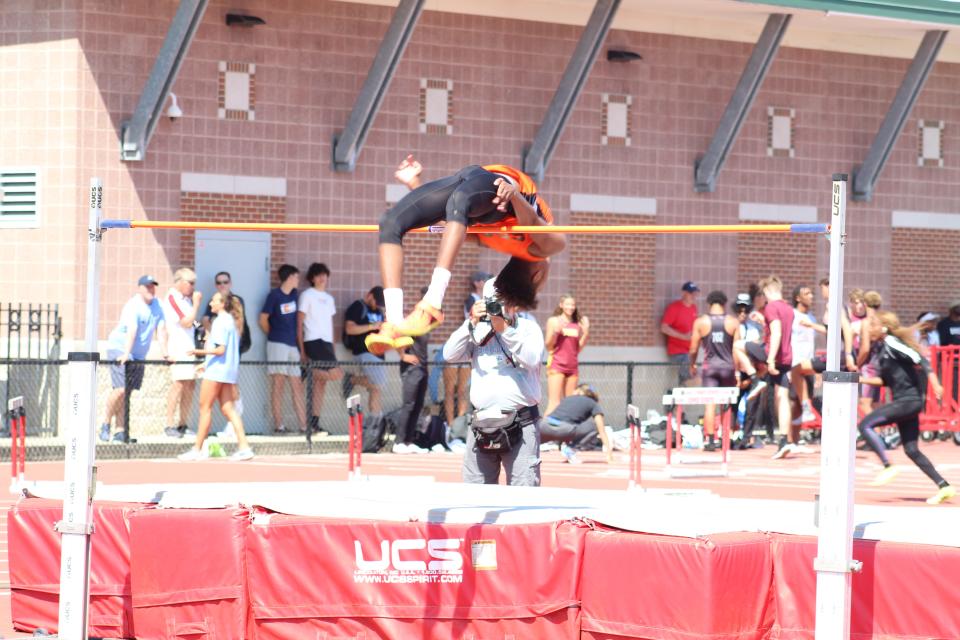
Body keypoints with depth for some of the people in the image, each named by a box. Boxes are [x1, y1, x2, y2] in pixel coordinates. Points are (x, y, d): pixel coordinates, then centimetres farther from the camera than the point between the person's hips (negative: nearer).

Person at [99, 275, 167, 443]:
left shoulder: (157, 305, 7)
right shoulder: (133, 306, -16)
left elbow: (161, 329, 6)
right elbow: (131, 330, -29)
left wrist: (165, 353, -2)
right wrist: (126, 353, -38)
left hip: (139, 355, 7)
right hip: (120, 349, -7)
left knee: (127, 392, 4)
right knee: (120, 389, -17)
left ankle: (120, 431, 5)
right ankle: (105, 422, 0)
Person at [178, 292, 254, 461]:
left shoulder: (220, 321, -13)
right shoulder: (231, 320, 15)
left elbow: (220, 349, -20)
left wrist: (200, 352, -29)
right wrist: (207, 362, 29)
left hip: (216, 371, -9)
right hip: (229, 371, 9)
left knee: (205, 408, -2)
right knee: (228, 409, 6)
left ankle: (197, 450, 1)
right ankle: (244, 447, -3)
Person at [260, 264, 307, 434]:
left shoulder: (294, 294, 13)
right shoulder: (274, 295, -6)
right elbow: (263, 320, -2)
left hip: (293, 344, 7)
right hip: (277, 344, -7)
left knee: (297, 386, 5)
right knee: (278, 384, -5)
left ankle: (304, 425, 5)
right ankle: (278, 425, -5)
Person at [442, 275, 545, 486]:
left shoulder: (527, 326, 4)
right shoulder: (479, 331, 11)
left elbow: (532, 359, -13)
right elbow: (450, 354, 2)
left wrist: (506, 330, -19)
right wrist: (471, 323, -7)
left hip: (520, 424, -4)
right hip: (482, 425, 4)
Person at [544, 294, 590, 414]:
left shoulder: (578, 324, 10)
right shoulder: (553, 321, 0)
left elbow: (579, 347, 13)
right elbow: (548, 345, -1)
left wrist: (586, 333, 0)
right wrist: (555, 331, -17)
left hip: (572, 366, 5)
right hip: (556, 364, -5)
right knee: (554, 403, -12)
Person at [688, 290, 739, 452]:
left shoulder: (700, 322, 0)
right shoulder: (733, 322, 1)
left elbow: (693, 349, 1)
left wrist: (692, 365, 18)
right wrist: (738, 370, 3)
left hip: (710, 366, -1)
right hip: (728, 366, 1)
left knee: (710, 404, -4)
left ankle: (710, 440, -12)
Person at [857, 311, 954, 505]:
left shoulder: (892, 343, -11)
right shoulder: (881, 349, 16)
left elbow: (921, 361, -18)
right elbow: (884, 380, 23)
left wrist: (935, 385, -25)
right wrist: (861, 379, 14)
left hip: (909, 400, -10)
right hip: (904, 402, 10)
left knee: (865, 425, -14)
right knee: (912, 451, 9)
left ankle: (888, 467, -17)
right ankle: (944, 487, 8)